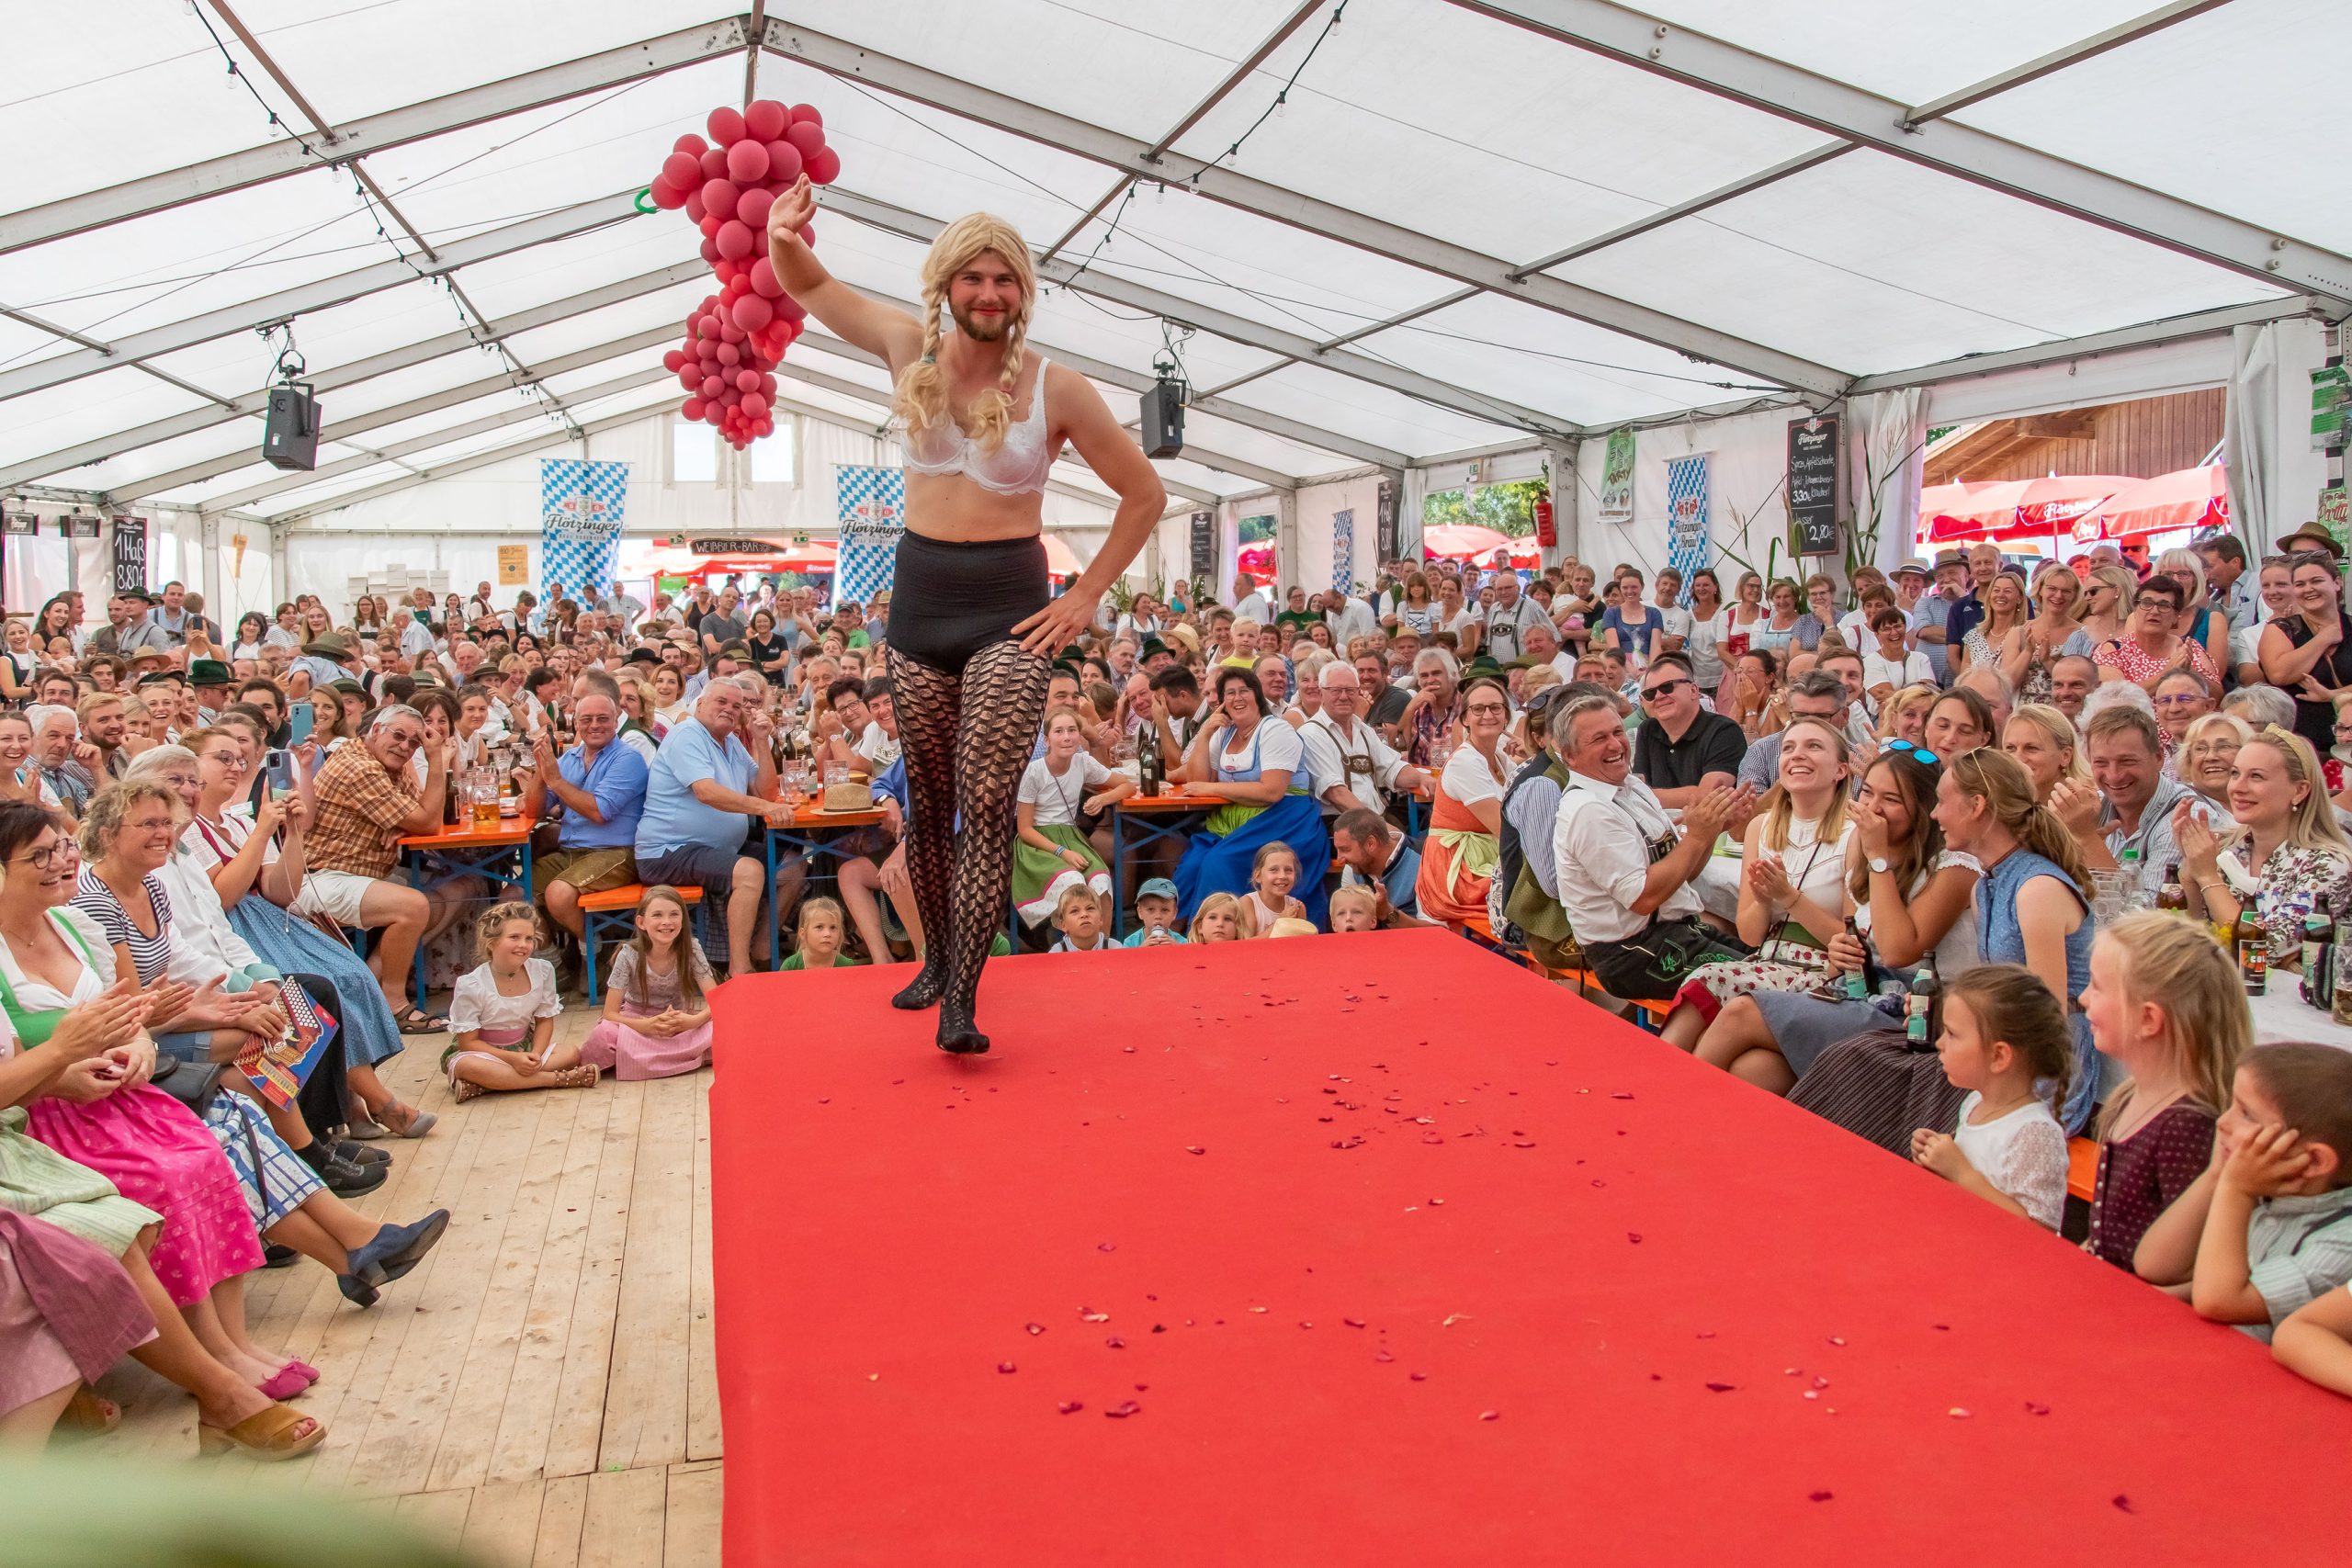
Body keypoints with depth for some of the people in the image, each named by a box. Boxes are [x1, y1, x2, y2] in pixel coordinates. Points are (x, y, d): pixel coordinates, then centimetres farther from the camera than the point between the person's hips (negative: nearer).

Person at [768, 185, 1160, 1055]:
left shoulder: (1057, 390, -7)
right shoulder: (911, 348, 2)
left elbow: (1145, 495, 3)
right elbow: (808, 286, 15)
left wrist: (1086, 596, -1)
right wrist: (785, 239, -9)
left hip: (1008, 607, -3)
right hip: (918, 598, 4)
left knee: (986, 801, -12)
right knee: (928, 799, 10)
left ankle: (962, 996, -11)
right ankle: (940, 955, 27)